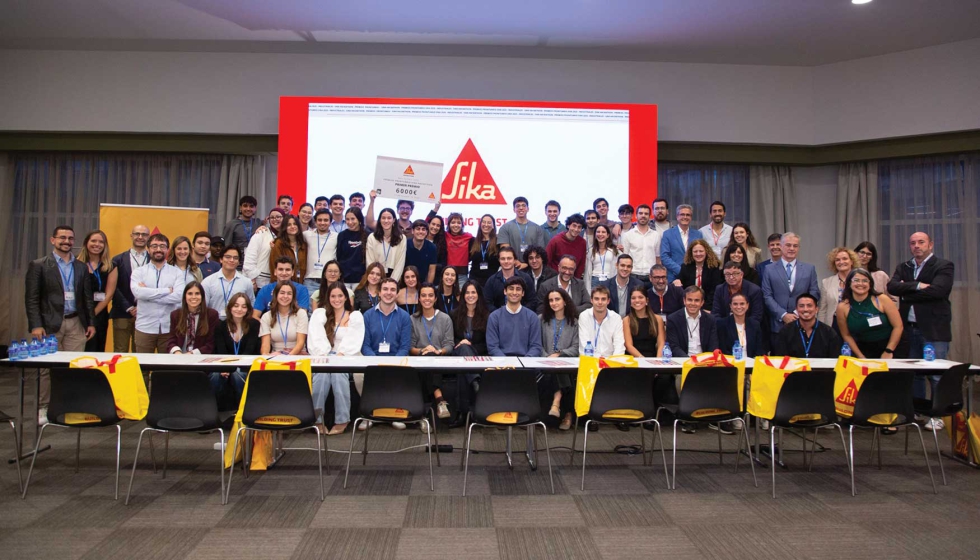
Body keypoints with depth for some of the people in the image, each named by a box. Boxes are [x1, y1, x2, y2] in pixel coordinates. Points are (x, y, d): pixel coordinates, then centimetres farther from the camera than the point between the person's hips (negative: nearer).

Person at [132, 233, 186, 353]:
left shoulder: (176, 272, 3)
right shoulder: (138, 272, 5)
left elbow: (179, 295, -12)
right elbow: (138, 292, -14)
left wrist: (148, 294, -10)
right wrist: (167, 290, -13)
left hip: (169, 329, 0)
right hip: (144, 328, 0)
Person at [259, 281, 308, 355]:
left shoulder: (301, 314, 3)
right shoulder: (266, 316, 8)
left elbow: (301, 342, -6)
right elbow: (265, 343, -3)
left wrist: (289, 356, -27)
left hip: (297, 355, -1)